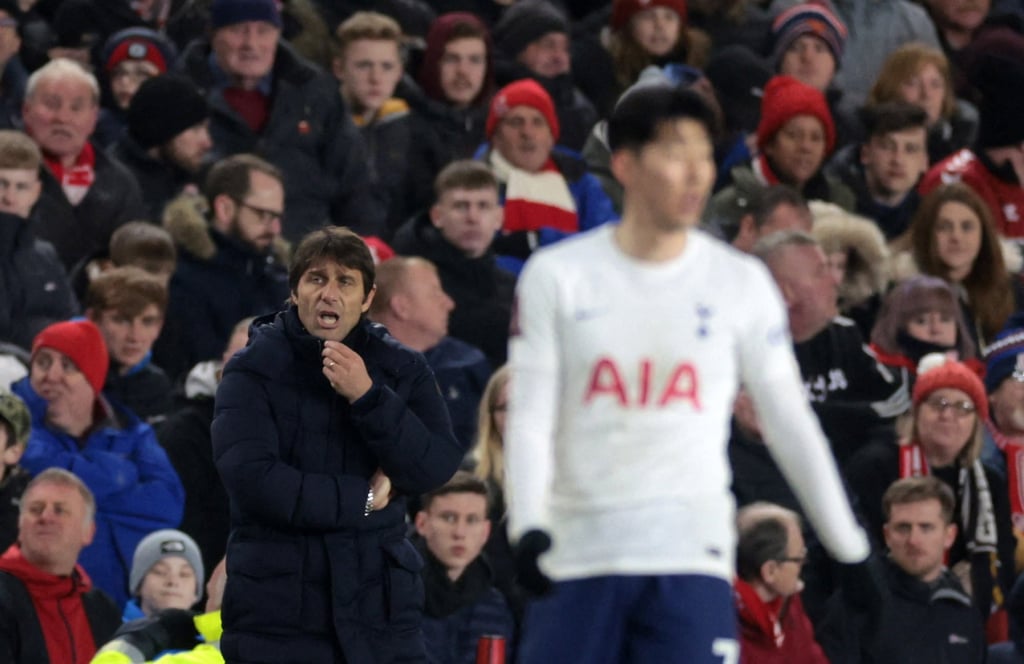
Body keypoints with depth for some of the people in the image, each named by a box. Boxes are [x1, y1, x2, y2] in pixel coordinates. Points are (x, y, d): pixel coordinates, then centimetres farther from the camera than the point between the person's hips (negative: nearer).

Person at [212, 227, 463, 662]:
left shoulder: (401, 369, 7)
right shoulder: (254, 369, -4)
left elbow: (436, 468, -6)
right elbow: (251, 477, -17)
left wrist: (367, 397, -18)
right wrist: (361, 498, -10)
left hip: (379, 607, 3)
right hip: (276, 609, -3)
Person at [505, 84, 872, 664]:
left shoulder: (741, 283, 5)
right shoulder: (557, 275, 3)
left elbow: (789, 421, 10)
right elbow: (529, 417, -1)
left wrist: (851, 550, 9)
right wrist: (528, 526, -17)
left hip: (692, 552, 0)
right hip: (576, 551, 1)